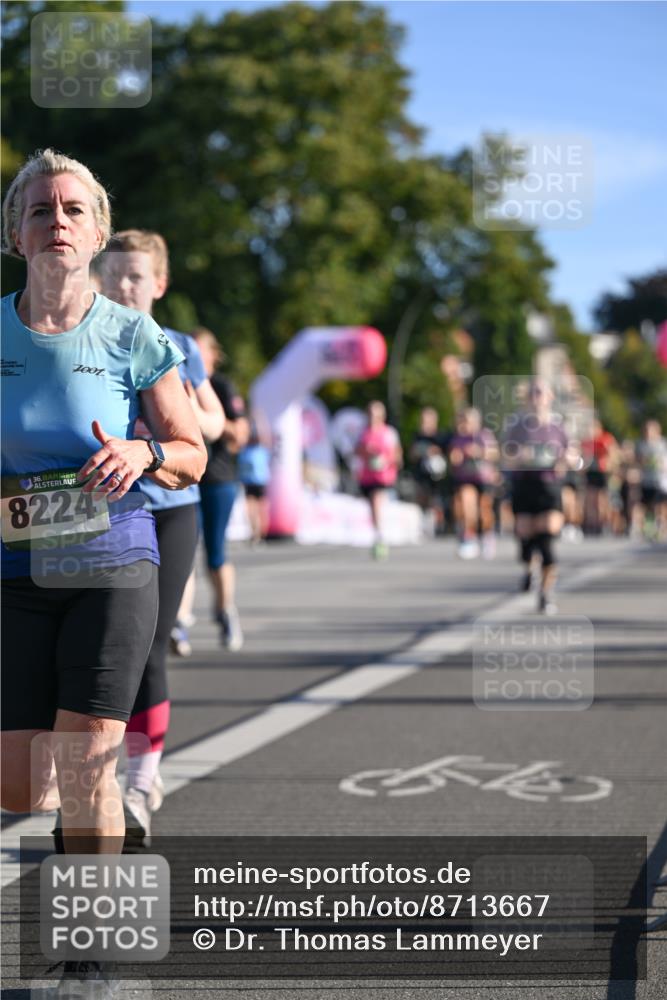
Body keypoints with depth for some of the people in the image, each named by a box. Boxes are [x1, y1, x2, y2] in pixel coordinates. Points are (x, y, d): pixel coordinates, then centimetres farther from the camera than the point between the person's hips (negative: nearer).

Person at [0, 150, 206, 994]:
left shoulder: (132, 337, -3)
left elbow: (192, 453, 4)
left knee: (86, 768, -7)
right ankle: (85, 799, 37)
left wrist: (143, 455, -17)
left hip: (113, 565, -2)